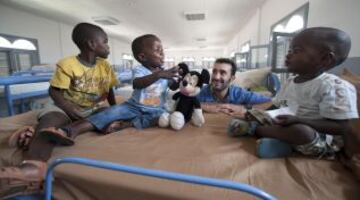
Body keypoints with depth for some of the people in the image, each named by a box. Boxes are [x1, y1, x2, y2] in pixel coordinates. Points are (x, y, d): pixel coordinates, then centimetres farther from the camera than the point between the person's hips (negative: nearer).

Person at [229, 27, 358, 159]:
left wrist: (297, 120, -33)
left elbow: (343, 127, -23)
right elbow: (275, 107, 13)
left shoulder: (334, 87, -18)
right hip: (285, 128, 7)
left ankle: (253, 130, -15)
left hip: (318, 141, -7)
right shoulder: (290, 82, 5)